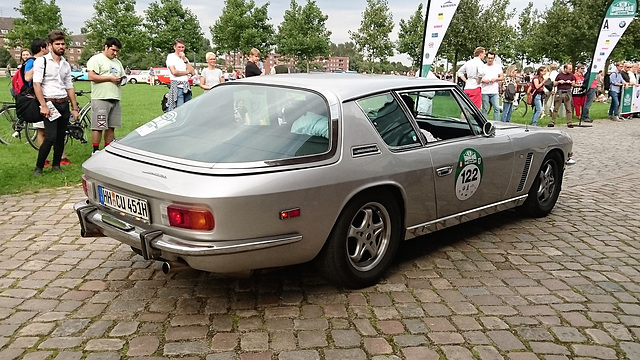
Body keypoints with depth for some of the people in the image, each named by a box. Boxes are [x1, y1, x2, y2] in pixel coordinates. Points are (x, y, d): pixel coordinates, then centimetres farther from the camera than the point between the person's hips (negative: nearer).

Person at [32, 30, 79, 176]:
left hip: (64, 104, 6)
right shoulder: (41, 61, -3)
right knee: (50, 137, -14)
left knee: (61, 137, 9)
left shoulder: (66, 65, 14)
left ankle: (56, 165, 21)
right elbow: (36, 84, -10)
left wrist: (75, 108, 15)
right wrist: (43, 105, -18)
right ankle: (38, 167, 0)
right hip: (50, 104, -6)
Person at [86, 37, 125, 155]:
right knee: (98, 126, -7)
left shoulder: (117, 62, 23)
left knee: (111, 127, 7)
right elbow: (91, 77, -12)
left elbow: (122, 75, 29)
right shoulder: (96, 59, -1)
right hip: (101, 98, -7)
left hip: (115, 98, 7)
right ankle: (95, 150, 0)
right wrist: (110, 78, -14)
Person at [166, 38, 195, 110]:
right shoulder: (170, 57, 2)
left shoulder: (185, 58, 20)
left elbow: (193, 72, 6)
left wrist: (185, 60, 0)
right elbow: (174, 72, -12)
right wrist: (186, 72, 2)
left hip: (186, 87, 6)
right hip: (177, 86, -6)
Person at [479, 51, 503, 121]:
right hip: (485, 92, -1)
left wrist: (495, 79, -9)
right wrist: (483, 81, -13)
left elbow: (502, 77, 11)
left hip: (495, 92, 1)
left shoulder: (498, 66, 12)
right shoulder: (482, 67, 8)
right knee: (484, 109, 2)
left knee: (497, 108, -6)